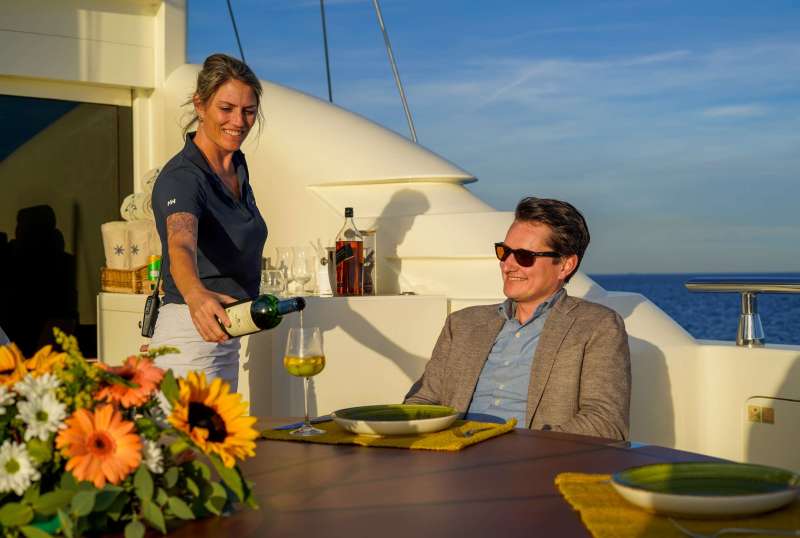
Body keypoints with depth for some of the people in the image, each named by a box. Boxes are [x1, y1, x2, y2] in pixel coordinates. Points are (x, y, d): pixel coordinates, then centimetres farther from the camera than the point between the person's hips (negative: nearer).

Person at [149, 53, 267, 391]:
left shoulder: (237, 165, 6)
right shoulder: (182, 177, -20)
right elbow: (181, 243, -41)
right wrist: (196, 295, -60)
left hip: (224, 336, 9)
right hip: (189, 336, -9)